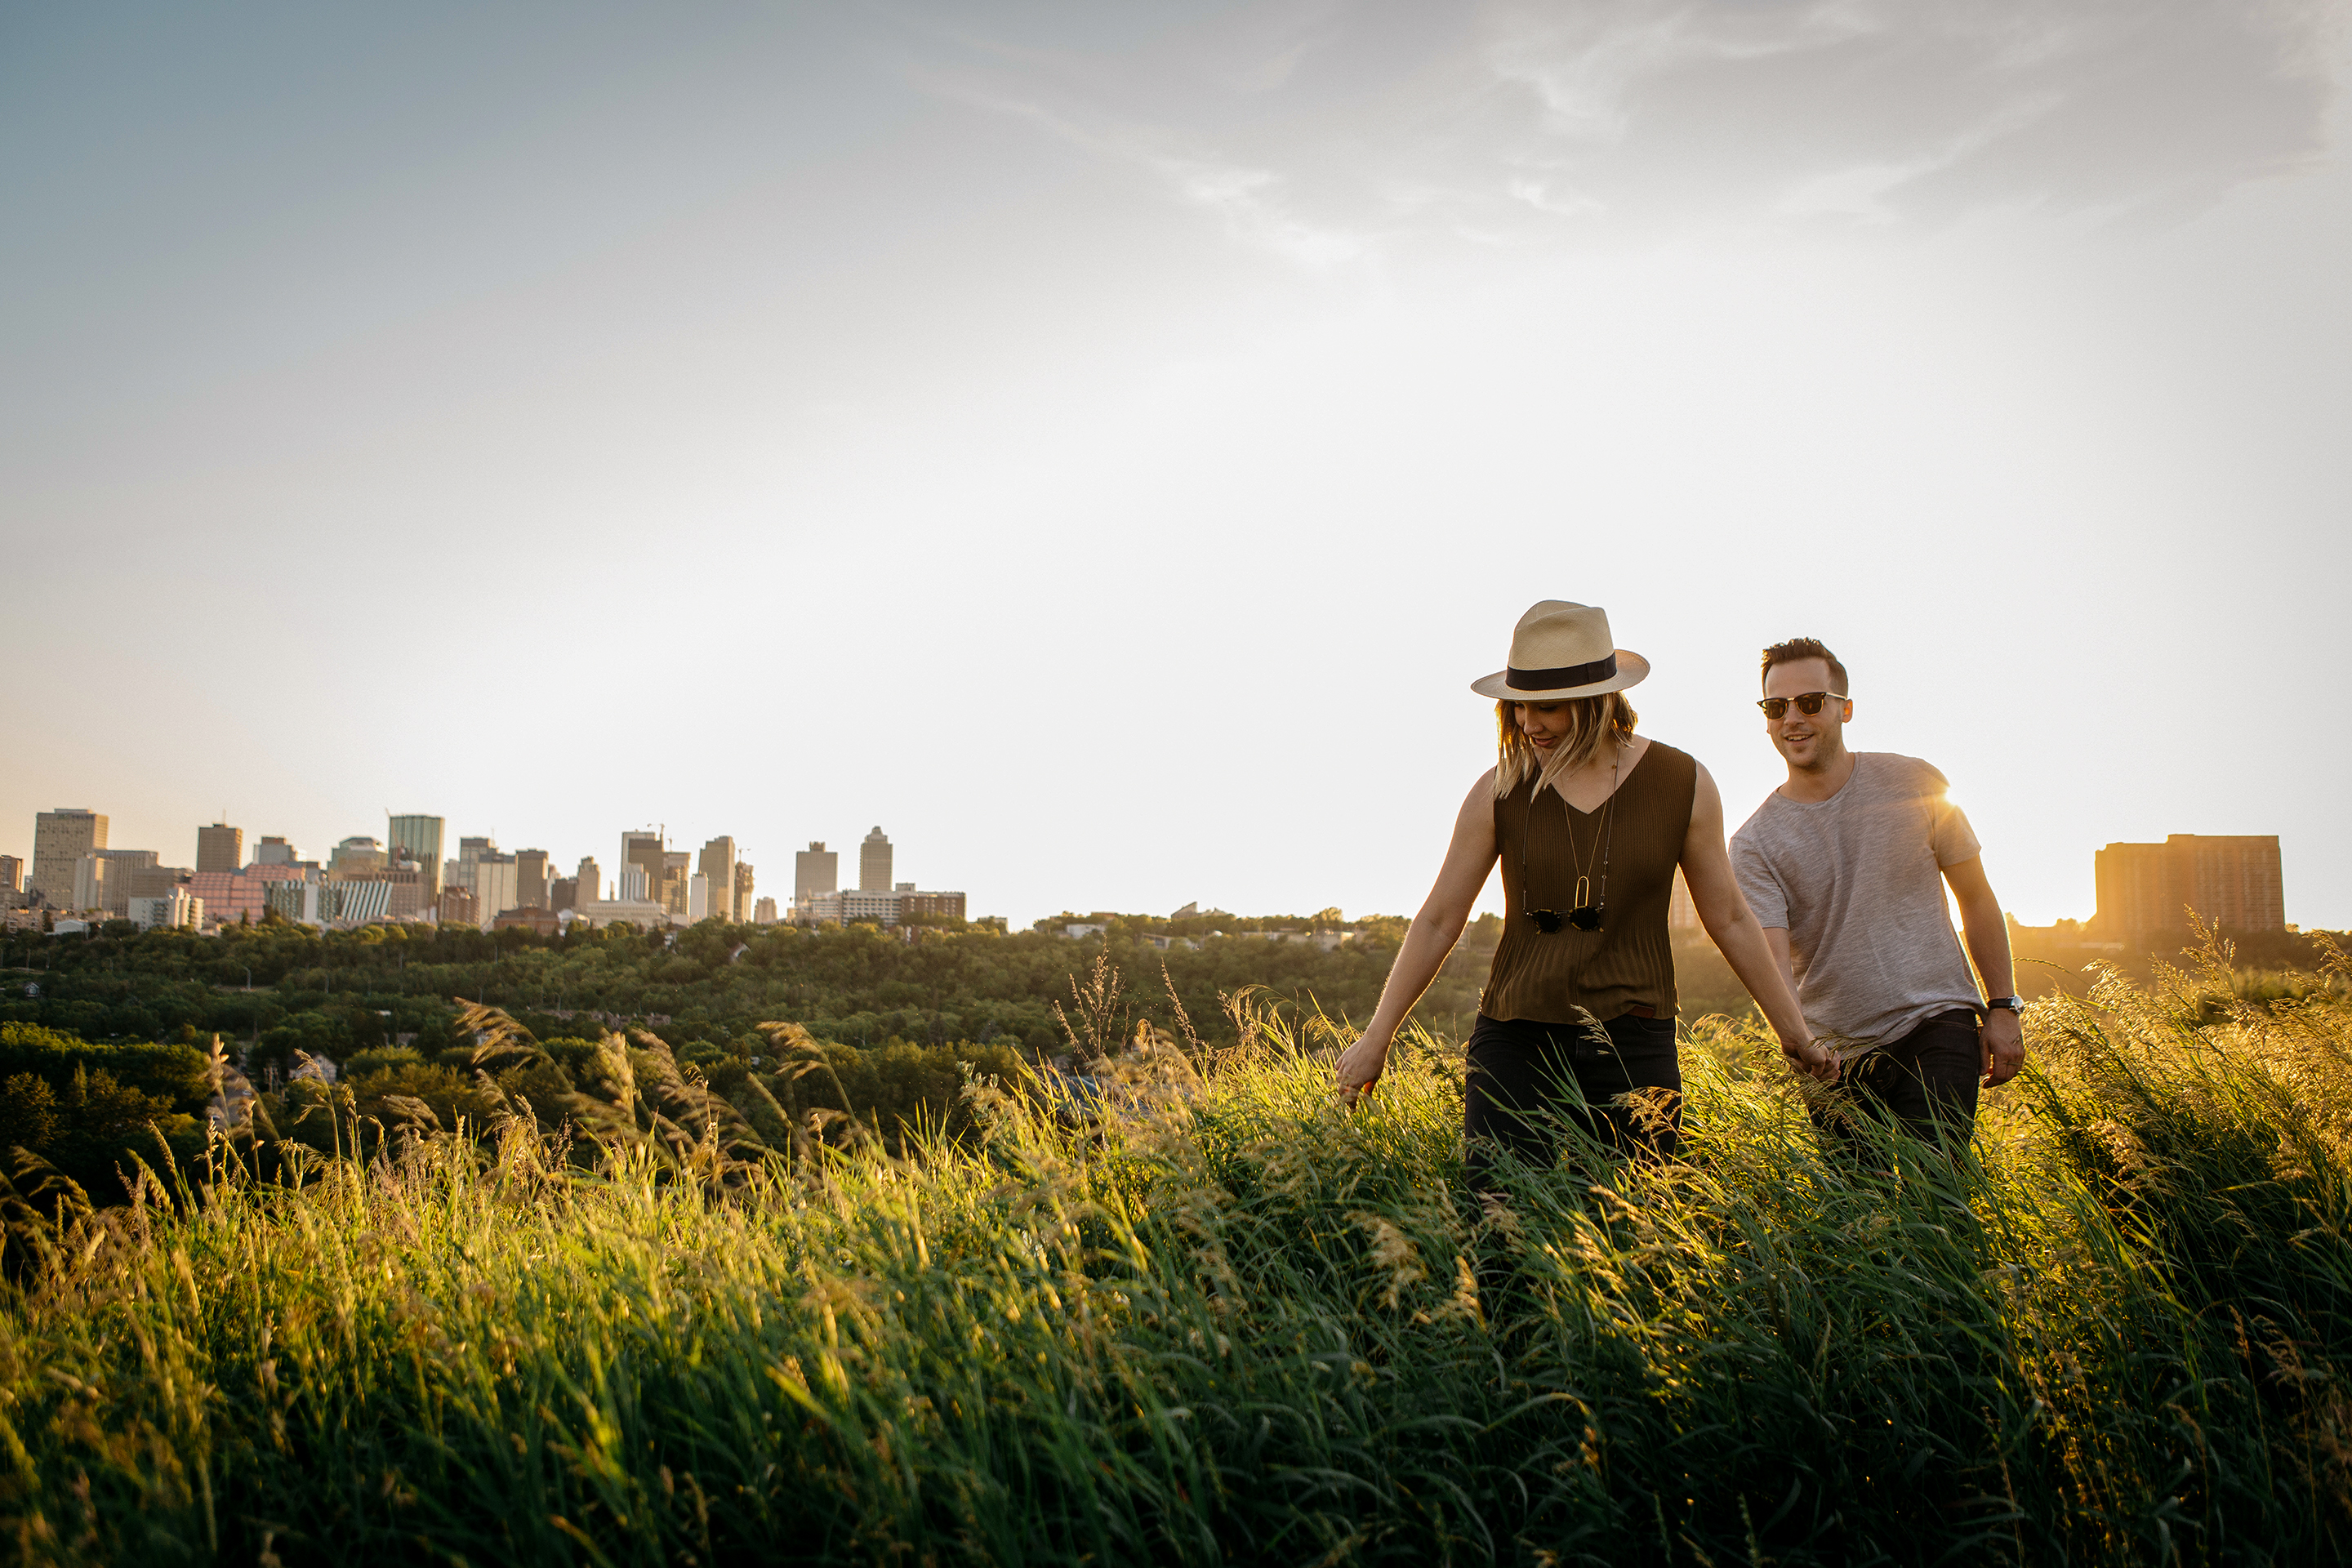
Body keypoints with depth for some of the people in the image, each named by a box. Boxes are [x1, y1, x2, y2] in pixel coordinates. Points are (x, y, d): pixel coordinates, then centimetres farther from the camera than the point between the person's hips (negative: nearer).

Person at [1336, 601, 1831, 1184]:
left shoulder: (1683, 784, 1)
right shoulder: (1499, 792, 1)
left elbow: (1729, 918, 10)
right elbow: (1438, 920, 7)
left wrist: (1794, 1031, 14)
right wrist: (1377, 1036, 8)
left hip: (1633, 1047, 0)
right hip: (1514, 1044, 0)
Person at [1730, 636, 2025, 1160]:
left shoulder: (1915, 785, 0)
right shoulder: (1755, 843, -3)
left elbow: (1975, 898, 9)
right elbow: (1773, 963, -14)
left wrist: (2003, 1008, 4)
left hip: (1935, 1024, -1)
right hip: (1834, 1054, 1)